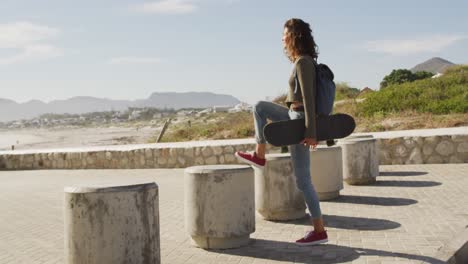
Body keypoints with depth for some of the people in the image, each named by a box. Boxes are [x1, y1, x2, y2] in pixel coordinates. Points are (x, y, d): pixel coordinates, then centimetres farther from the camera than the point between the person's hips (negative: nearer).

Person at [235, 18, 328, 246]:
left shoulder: (302, 62, -18)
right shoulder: (305, 61, 12)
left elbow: (308, 98, -23)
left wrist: (310, 132, -25)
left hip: (300, 121, -10)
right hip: (295, 117, 10)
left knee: (302, 180, -4)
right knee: (260, 107, 21)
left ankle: (319, 231, 5)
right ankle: (259, 156, 26)